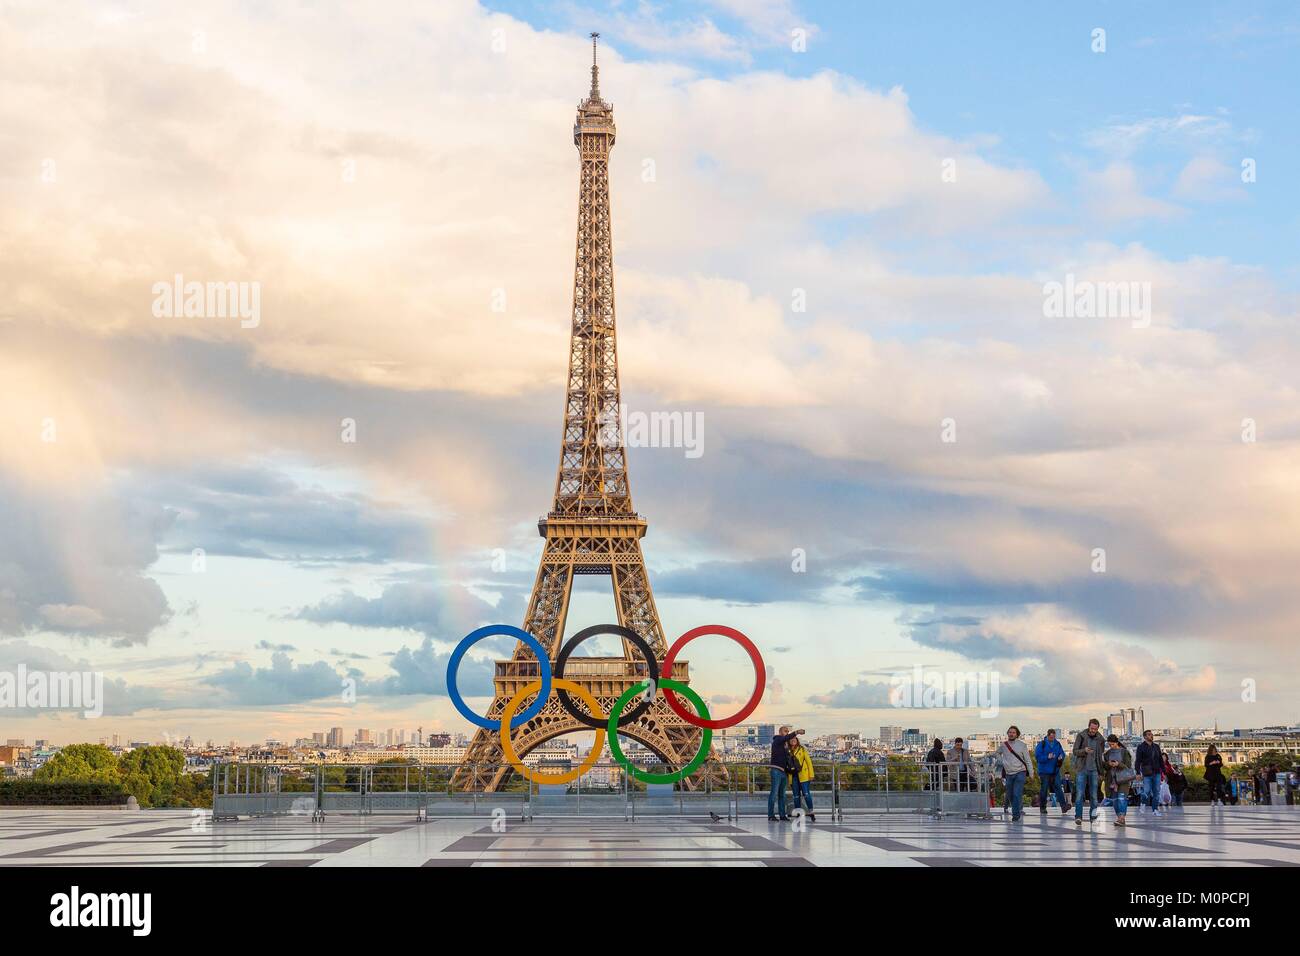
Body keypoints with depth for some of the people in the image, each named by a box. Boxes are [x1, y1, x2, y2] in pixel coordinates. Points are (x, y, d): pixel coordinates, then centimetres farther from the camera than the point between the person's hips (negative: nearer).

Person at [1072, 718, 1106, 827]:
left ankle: (1093, 816, 10)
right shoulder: (1081, 736, -2)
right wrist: (1084, 751, -24)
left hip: (1094, 770, 2)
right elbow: (1075, 751, -3)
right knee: (1080, 794, -8)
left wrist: (1101, 772, 11)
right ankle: (1078, 817, -9)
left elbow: (1101, 757, 14)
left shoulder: (1100, 739, 6)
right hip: (1082, 769, -2)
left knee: (1093, 795, 4)